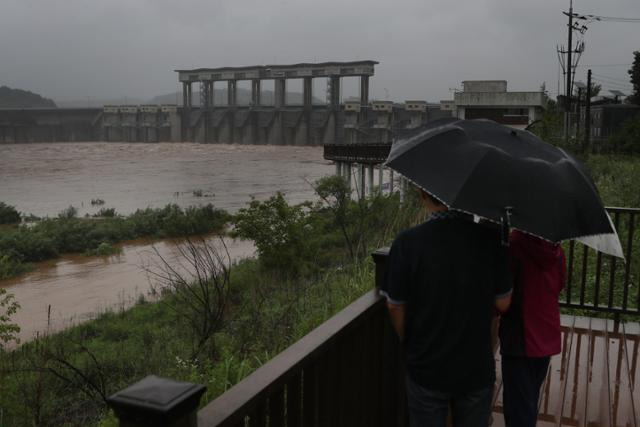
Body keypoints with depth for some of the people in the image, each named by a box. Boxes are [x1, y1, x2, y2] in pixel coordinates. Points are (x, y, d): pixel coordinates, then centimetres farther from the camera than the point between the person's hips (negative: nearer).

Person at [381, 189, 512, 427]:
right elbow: (503, 303, -5)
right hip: (477, 368, 1)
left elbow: (395, 307, -8)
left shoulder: (407, 242, -18)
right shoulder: (489, 239, -14)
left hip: (426, 369, -1)